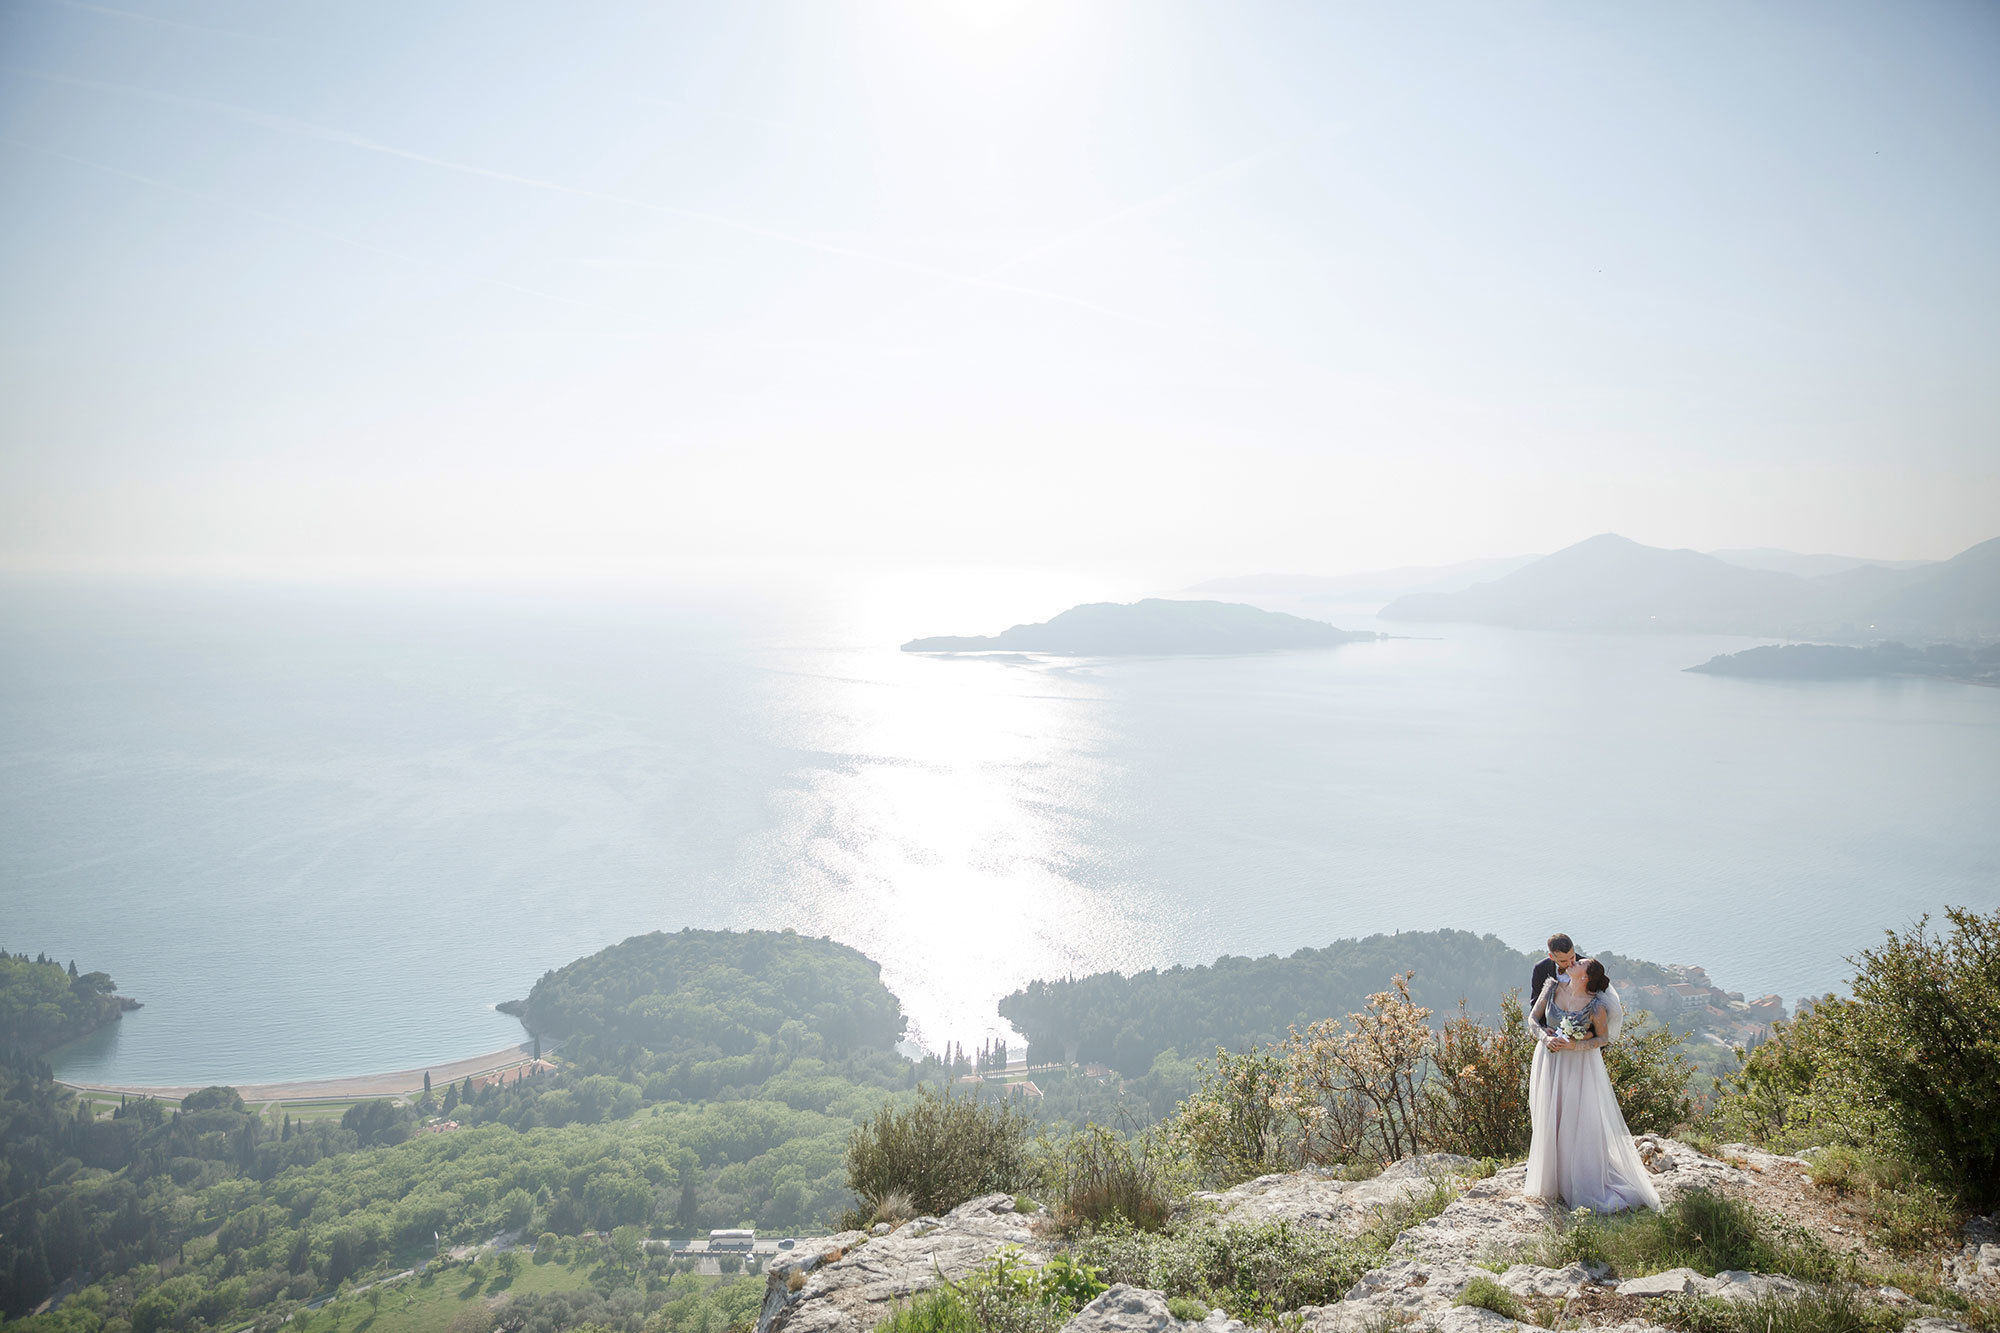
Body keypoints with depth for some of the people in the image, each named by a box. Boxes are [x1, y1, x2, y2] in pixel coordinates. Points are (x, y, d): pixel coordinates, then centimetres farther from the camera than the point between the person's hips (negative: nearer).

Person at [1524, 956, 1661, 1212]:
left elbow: (1604, 1038, -5)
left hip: (1579, 1064, -4)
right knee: (1550, 1120, 11)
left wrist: (1574, 1045, -19)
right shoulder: (1553, 987, -5)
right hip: (1550, 1060, 4)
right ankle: (1551, 1179, 27)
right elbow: (1533, 1018, 2)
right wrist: (1545, 1037, -16)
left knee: (1580, 1121, 1)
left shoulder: (1596, 1005, -15)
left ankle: (1584, 1184, 16)